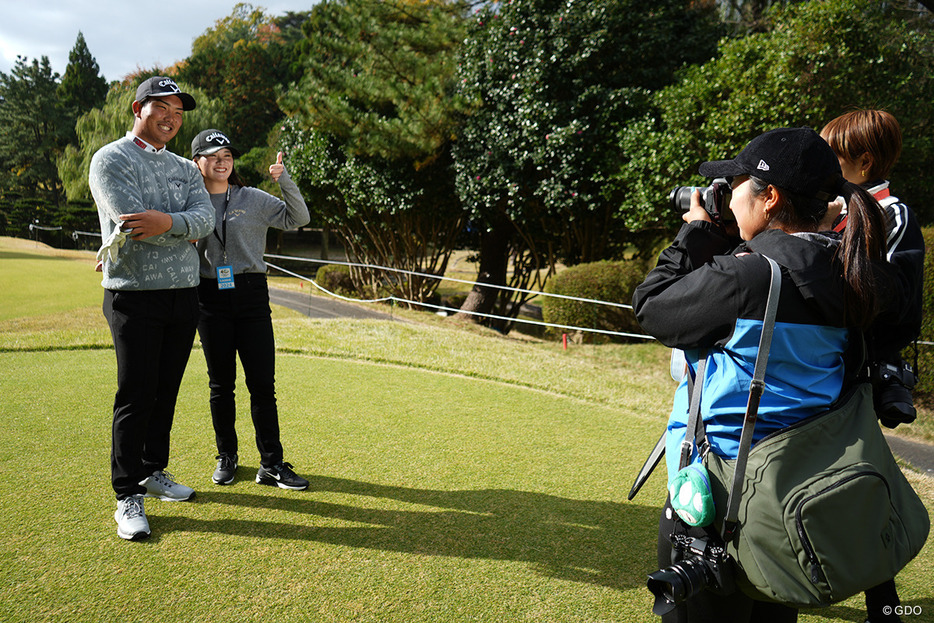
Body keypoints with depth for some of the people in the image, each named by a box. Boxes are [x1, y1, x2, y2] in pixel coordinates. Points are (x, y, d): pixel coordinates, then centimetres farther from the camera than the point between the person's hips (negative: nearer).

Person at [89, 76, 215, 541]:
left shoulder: (184, 168, 17)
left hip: (184, 294, 6)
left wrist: (168, 222, -21)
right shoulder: (111, 160, -1)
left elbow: (205, 218, -3)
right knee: (136, 397, -3)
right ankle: (128, 496, 7)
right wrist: (187, 233, -8)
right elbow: (133, 221, -17)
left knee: (166, 392, 13)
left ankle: (154, 471, 28)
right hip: (135, 295, -6)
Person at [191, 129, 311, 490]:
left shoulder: (253, 199, 5)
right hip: (210, 298, 1)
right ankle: (226, 456, 25)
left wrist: (284, 180, -12)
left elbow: (298, 218, -1)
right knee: (221, 383, 9)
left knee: (262, 382, -1)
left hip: (251, 294, 0)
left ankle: (271, 464, 6)